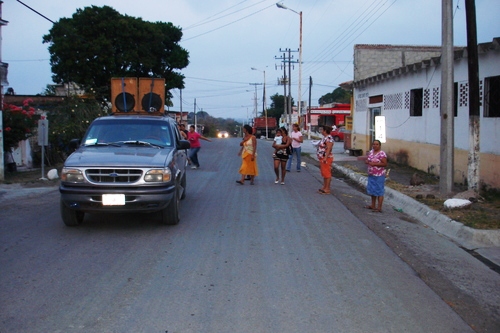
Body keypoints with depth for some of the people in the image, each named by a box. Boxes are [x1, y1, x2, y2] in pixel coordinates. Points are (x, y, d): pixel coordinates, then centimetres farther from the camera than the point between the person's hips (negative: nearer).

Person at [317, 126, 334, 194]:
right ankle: (324, 187, 22)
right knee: (324, 173, 15)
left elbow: (329, 148, -24)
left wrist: (325, 158, -29)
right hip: (322, 158, 11)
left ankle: (327, 189, -3)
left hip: (326, 158, -11)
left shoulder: (329, 138, -17)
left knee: (327, 173, -6)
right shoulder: (325, 137, 15)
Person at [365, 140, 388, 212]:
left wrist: (374, 163, -22)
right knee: (372, 190, 16)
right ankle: (373, 205, 29)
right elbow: (366, 160, 17)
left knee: (379, 191, -4)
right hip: (371, 175, 8)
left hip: (379, 176, -8)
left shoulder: (382, 153, -13)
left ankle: (379, 208, -1)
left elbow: (385, 164, -18)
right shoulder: (370, 152, 10)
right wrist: (367, 162, -7)